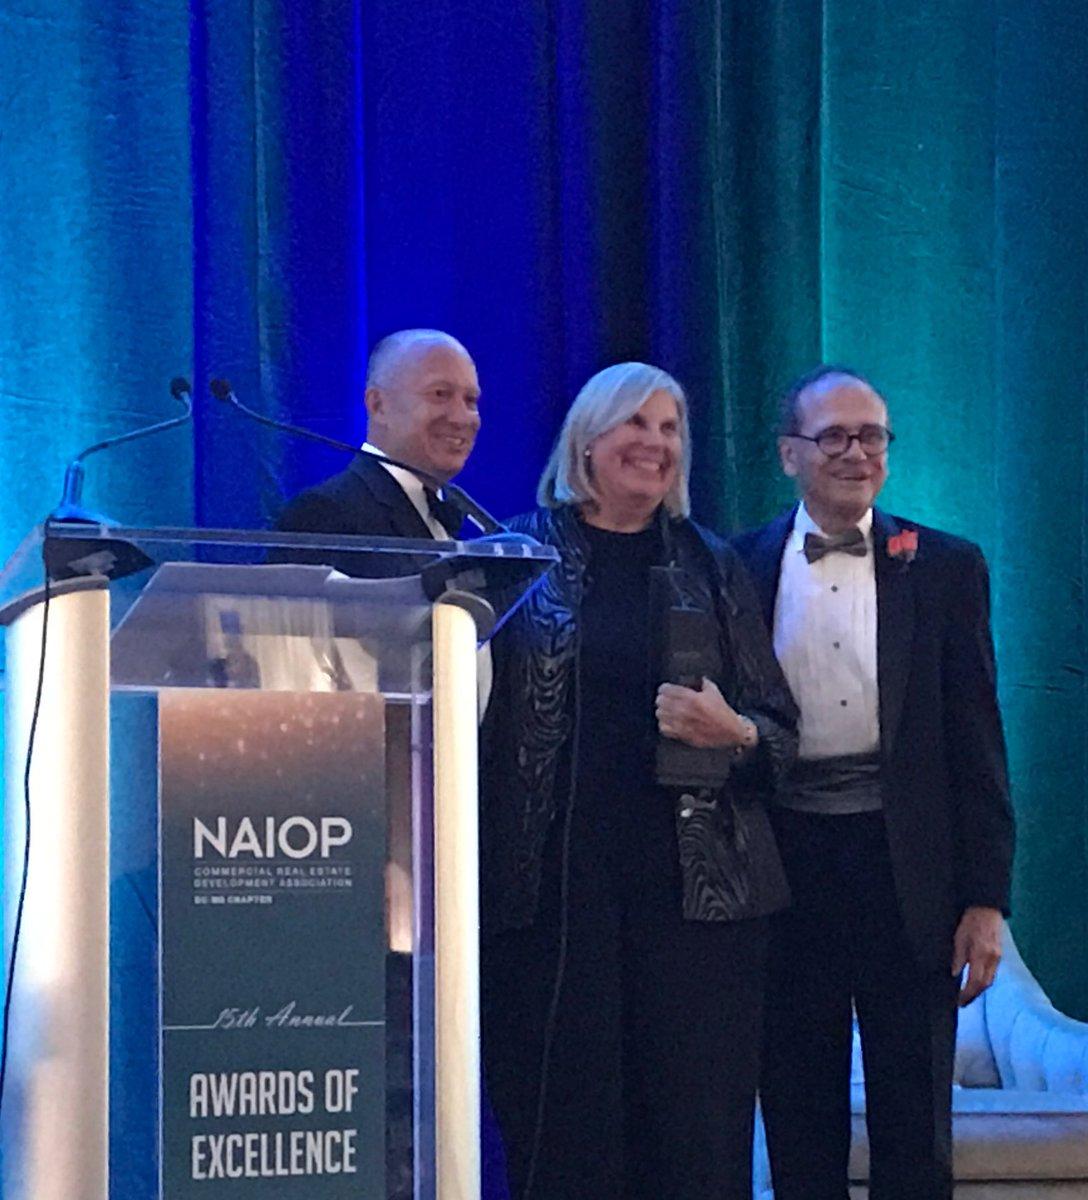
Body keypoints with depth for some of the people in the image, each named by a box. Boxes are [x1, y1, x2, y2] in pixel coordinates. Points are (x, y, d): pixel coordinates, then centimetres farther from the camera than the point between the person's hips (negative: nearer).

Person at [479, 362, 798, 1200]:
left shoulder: (709, 566, 12)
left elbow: (782, 731, 13)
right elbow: (475, 713, 7)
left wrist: (730, 733, -9)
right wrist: (472, 872, -1)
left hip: (696, 886, 2)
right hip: (551, 883, -1)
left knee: (695, 1132, -3)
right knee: (564, 1123, -3)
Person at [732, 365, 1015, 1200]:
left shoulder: (946, 568, 5)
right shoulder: (742, 569, 6)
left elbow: (977, 743, 3)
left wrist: (986, 898, -3)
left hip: (908, 871, 0)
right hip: (785, 871, 1)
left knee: (916, 1130, 3)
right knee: (799, 1126, 7)